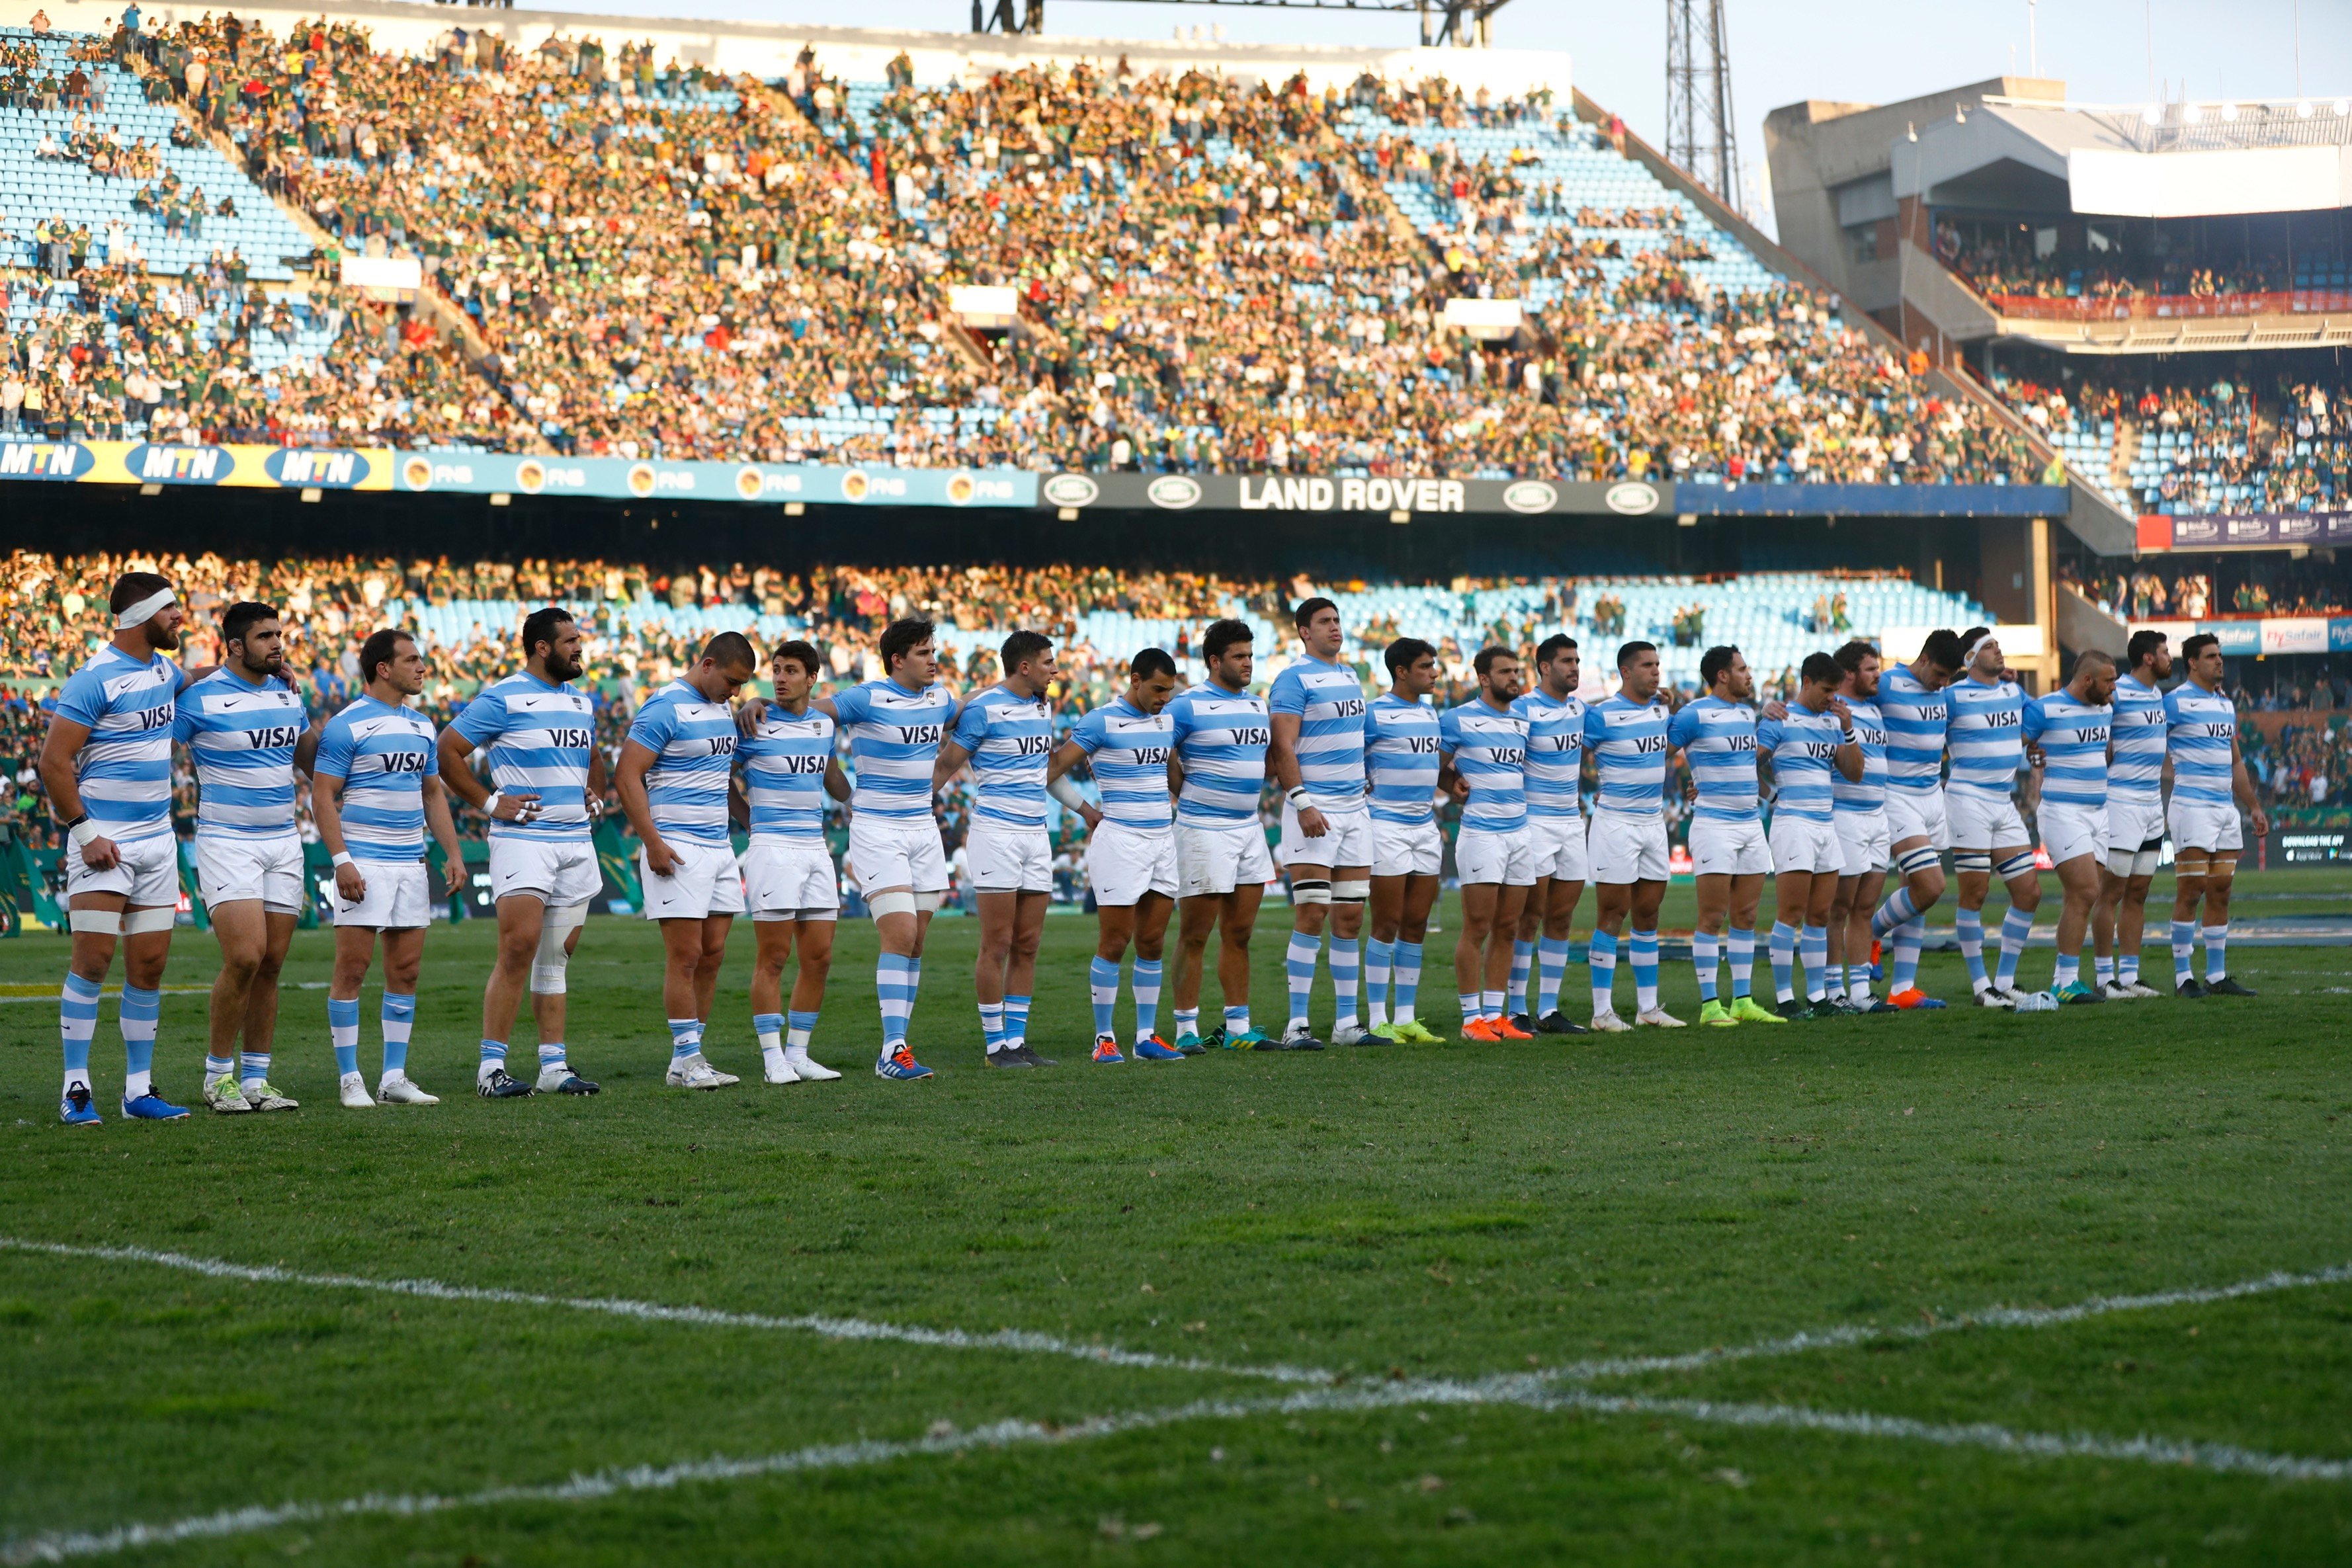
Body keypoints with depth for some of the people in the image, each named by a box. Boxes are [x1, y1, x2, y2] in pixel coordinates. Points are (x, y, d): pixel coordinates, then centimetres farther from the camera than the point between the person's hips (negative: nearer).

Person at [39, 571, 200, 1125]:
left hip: (157, 838, 7)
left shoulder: (163, 670, 11)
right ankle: (76, 1089, -3)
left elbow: (191, 682, 37)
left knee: (149, 964, 6)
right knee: (93, 959, -9)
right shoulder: (94, 680, -13)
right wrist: (84, 831, -19)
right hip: (104, 839, -7)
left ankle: (139, 1089, 12)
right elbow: (54, 761, -15)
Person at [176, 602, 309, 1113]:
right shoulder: (201, 697, -8)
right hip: (227, 844, -6)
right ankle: (219, 1075, -2)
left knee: (271, 964, 4)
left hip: (284, 841, 6)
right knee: (245, 957, -17)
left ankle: (255, 1078, 11)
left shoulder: (289, 693, 11)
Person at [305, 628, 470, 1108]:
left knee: (406, 969, 6)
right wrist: (341, 860, -18)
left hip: (411, 863, 7)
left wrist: (453, 852, 12)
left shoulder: (422, 727, 15)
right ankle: (350, 1078, -1)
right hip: (364, 863, -7)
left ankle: (394, 1078, 11)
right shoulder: (346, 726, -7)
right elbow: (323, 796, -10)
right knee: (352, 967, -6)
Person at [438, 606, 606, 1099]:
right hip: (523, 840, -7)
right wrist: (489, 802, -9)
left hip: (576, 841, 7)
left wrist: (596, 795, 17)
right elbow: (448, 751, -7)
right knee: (519, 946, -15)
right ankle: (491, 1067, -12)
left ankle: (554, 1065, 11)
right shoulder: (501, 699, -6)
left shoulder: (581, 702, 17)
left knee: (557, 956, 8)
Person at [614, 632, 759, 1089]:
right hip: (677, 848, -8)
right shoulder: (665, 708, -12)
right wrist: (653, 842, -19)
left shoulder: (725, 709, 14)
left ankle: (690, 1058, 12)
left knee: (712, 954, 7)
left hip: (719, 845, 8)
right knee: (685, 956, -8)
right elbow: (627, 777, -15)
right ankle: (685, 1060, -4)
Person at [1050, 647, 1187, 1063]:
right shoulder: (1101, 722, -9)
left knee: (1152, 943, 7)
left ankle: (1147, 1037, 12)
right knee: (1114, 943, -4)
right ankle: (1104, 1037, 3)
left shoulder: (1167, 721, 11)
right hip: (1120, 840, -6)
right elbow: (1052, 772, -7)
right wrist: (1086, 811, -1)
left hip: (1164, 839, 6)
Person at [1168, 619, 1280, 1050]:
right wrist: (1191, 796, -1)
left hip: (1249, 827, 7)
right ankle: (1186, 1029, 1)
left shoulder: (1258, 704, 13)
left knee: (1239, 934, 9)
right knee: (1194, 936, -3)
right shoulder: (1188, 705, -9)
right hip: (1204, 832, -7)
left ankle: (1238, 1029, 14)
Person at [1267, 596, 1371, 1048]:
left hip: (1355, 808, 8)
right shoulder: (1295, 679, -8)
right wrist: (1302, 803, -22)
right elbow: (1283, 748, -14)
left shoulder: (1350, 677, 17)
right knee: (1312, 914, -10)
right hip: (1315, 809, -8)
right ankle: (1297, 1024, -7)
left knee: (1350, 917, 7)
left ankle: (1345, 1022, 11)